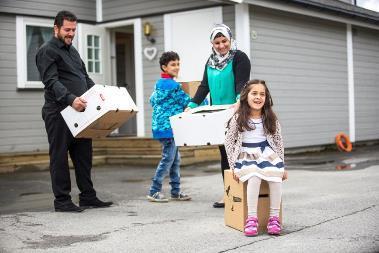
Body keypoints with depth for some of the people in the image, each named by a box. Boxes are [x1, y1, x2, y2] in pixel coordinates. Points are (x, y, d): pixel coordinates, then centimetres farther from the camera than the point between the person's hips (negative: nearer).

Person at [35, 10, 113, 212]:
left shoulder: (72, 50, 22)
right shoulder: (47, 51, -5)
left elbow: (85, 77, 25)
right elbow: (51, 82, -17)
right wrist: (70, 99, -30)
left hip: (79, 112, 8)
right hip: (58, 113, -8)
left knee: (84, 156, 9)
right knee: (60, 157, -1)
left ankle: (88, 197, 15)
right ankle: (62, 200, 5)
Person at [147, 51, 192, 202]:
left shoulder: (159, 83, 15)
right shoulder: (172, 85, -14)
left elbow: (152, 100, 23)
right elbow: (186, 102, -8)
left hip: (162, 126, 10)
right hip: (168, 127, -10)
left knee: (175, 159, 13)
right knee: (168, 159, -6)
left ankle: (176, 192, 17)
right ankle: (154, 192, -2)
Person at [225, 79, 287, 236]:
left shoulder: (271, 118, 6)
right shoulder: (238, 118, -1)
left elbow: (278, 141, 12)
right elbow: (229, 141, 3)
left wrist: (282, 165, 8)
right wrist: (233, 166, -3)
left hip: (268, 154, 2)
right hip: (246, 156, -2)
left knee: (276, 176, -28)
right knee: (254, 177, -34)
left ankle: (274, 218, -19)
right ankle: (251, 218, -30)